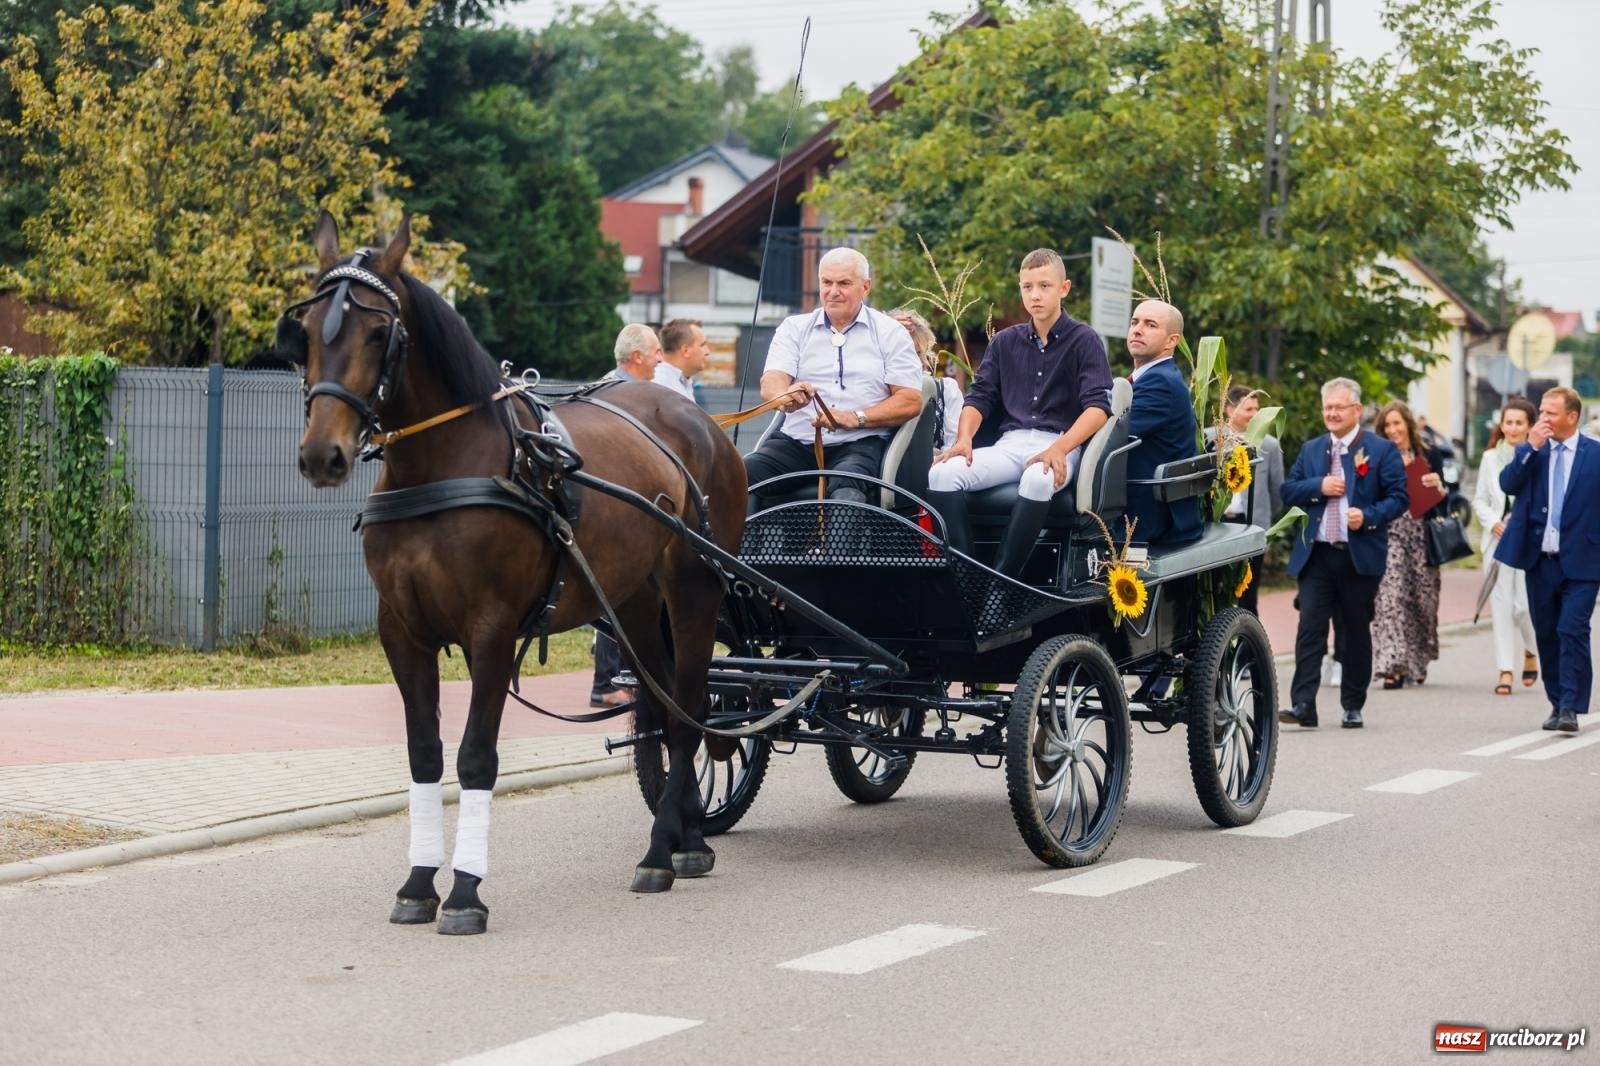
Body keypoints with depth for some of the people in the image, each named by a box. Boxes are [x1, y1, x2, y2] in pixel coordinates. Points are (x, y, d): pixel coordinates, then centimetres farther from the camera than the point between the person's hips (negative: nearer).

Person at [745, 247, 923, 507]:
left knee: (845, 486, -38)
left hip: (859, 444, -3)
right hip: (796, 440, 3)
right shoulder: (794, 328, 15)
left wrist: (854, 417, -14)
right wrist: (786, 396, -27)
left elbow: (910, 401, 2)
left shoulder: (889, 333, 9)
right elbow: (770, 385, 0)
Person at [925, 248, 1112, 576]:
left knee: (1038, 480, -40)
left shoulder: (1084, 341, 5)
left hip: (1060, 443, -4)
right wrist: (964, 439, -8)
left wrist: (1059, 449, -23)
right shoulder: (1005, 342, 18)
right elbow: (980, 397, 14)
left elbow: (1098, 407, -7)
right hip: (1010, 444, 4)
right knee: (943, 473, -25)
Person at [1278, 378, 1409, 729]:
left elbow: (1399, 497, -2)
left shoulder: (1381, 450, 2)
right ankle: (1303, 705, -13)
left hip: (1360, 555, -2)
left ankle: (1353, 706, 16)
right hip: (1316, 555, 2)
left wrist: (1369, 516, -18)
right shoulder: (1310, 449, 14)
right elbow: (1288, 490, 10)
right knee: (1310, 628, -8)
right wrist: (1318, 487, -8)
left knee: (1356, 632, 6)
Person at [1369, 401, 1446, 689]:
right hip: (1389, 535, -2)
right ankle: (1394, 664, -15)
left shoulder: (1428, 457, 8)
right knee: (1390, 596, -13)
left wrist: (1438, 487, -9)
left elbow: (1441, 503, 10)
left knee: (1422, 598, 7)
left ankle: (1417, 661, 25)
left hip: (1421, 536, 2)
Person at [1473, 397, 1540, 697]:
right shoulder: (1490, 457, 8)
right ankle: (1505, 671, 5)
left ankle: (1531, 653, 27)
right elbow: (1480, 500, 12)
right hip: (1499, 540, 4)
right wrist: (1492, 522, -5)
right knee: (1501, 605, 1)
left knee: (1524, 605, -4)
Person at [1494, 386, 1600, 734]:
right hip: (1539, 559, 4)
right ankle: (1557, 704, 19)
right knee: (1546, 634, 9)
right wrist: (1530, 447, -15)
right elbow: (1508, 484, -7)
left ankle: (1570, 708, -11)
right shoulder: (1531, 451, 7)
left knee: (1572, 632, -12)